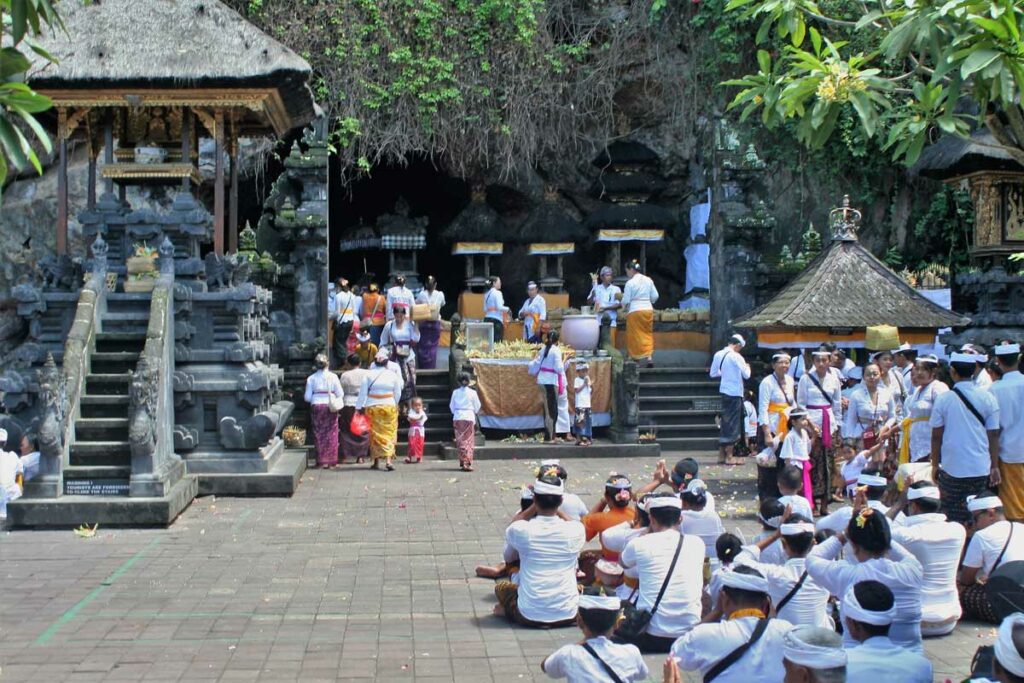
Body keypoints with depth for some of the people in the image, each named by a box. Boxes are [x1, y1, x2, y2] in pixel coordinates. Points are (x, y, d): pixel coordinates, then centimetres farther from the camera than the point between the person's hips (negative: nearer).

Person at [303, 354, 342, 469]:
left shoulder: (311, 378, -1)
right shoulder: (333, 377, -3)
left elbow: (307, 397, -1)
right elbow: (340, 394, -4)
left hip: (316, 406, 0)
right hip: (330, 407, 0)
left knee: (319, 434, 7)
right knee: (331, 434, 5)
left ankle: (321, 461, 5)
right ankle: (331, 461, 4)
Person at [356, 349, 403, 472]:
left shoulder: (368, 375, -4)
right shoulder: (393, 375, -2)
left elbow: (363, 393, -3)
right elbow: (398, 394, 6)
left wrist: (359, 407, 4)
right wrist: (394, 405, 21)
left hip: (372, 408, 0)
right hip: (389, 407, 0)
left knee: (375, 434, 9)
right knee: (389, 434, 3)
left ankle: (376, 462, 13)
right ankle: (388, 460, -12)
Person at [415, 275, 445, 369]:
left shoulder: (421, 294, -10)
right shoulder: (440, 295, -6)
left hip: (423, 323, -1)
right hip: (435, 323, 1)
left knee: (423, 347, 8)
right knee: (433, 347, 9)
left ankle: (423, 368, 8)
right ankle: (431, 368, 10)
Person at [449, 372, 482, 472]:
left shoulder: (455, 392, 2)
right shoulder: (472, 392, -4)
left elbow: (451, 406, 8)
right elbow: (477, 407, 3)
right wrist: (476, 412, 23)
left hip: (457, 417, 3)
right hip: (469, 417, -3)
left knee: (460, 441, 11)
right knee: (469, 441, -1)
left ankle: (462, 462, 14)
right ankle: (467, 463, -10)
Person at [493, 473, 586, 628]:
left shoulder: (520, 530, -13)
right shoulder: (576, 530, -10)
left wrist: (535, 505, 11)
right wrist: (555, 507, 17)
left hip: (530, 616, -1)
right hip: (568, 616, 1)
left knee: (501, 586, 29)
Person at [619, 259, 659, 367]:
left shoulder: (630, 283, -10)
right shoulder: (648, 280, 4)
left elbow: (625, 301, -7)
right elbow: (655, 296, 7)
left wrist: (624, 305, 14)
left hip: (635, 311, -5)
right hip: (648, 309, 5)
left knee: (635, 336, 4)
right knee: (648, 334, 12)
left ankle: (636, 359, 7)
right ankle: (649, 357, 0)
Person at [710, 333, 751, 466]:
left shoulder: (718, 355, 5)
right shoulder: (736, 357, -15)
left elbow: (713, 373, 13)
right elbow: (746, 375, -9)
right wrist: (747, 367, 10)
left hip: (724, 391, 7)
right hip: (735, 392, -7)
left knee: (725, 422, 14)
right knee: (733, 424, -1)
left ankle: (721, 455, 17)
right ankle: (729, 457, 1)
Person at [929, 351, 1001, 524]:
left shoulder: (943, 399, -6)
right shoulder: (988, 398, -2)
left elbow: (936, 436, -1)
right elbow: (993, 435, 0)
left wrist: (935, 465, 10)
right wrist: (995, 467, 9)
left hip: (951, 469, -1)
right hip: (981, 469, 1)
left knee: (953, 521, 7)